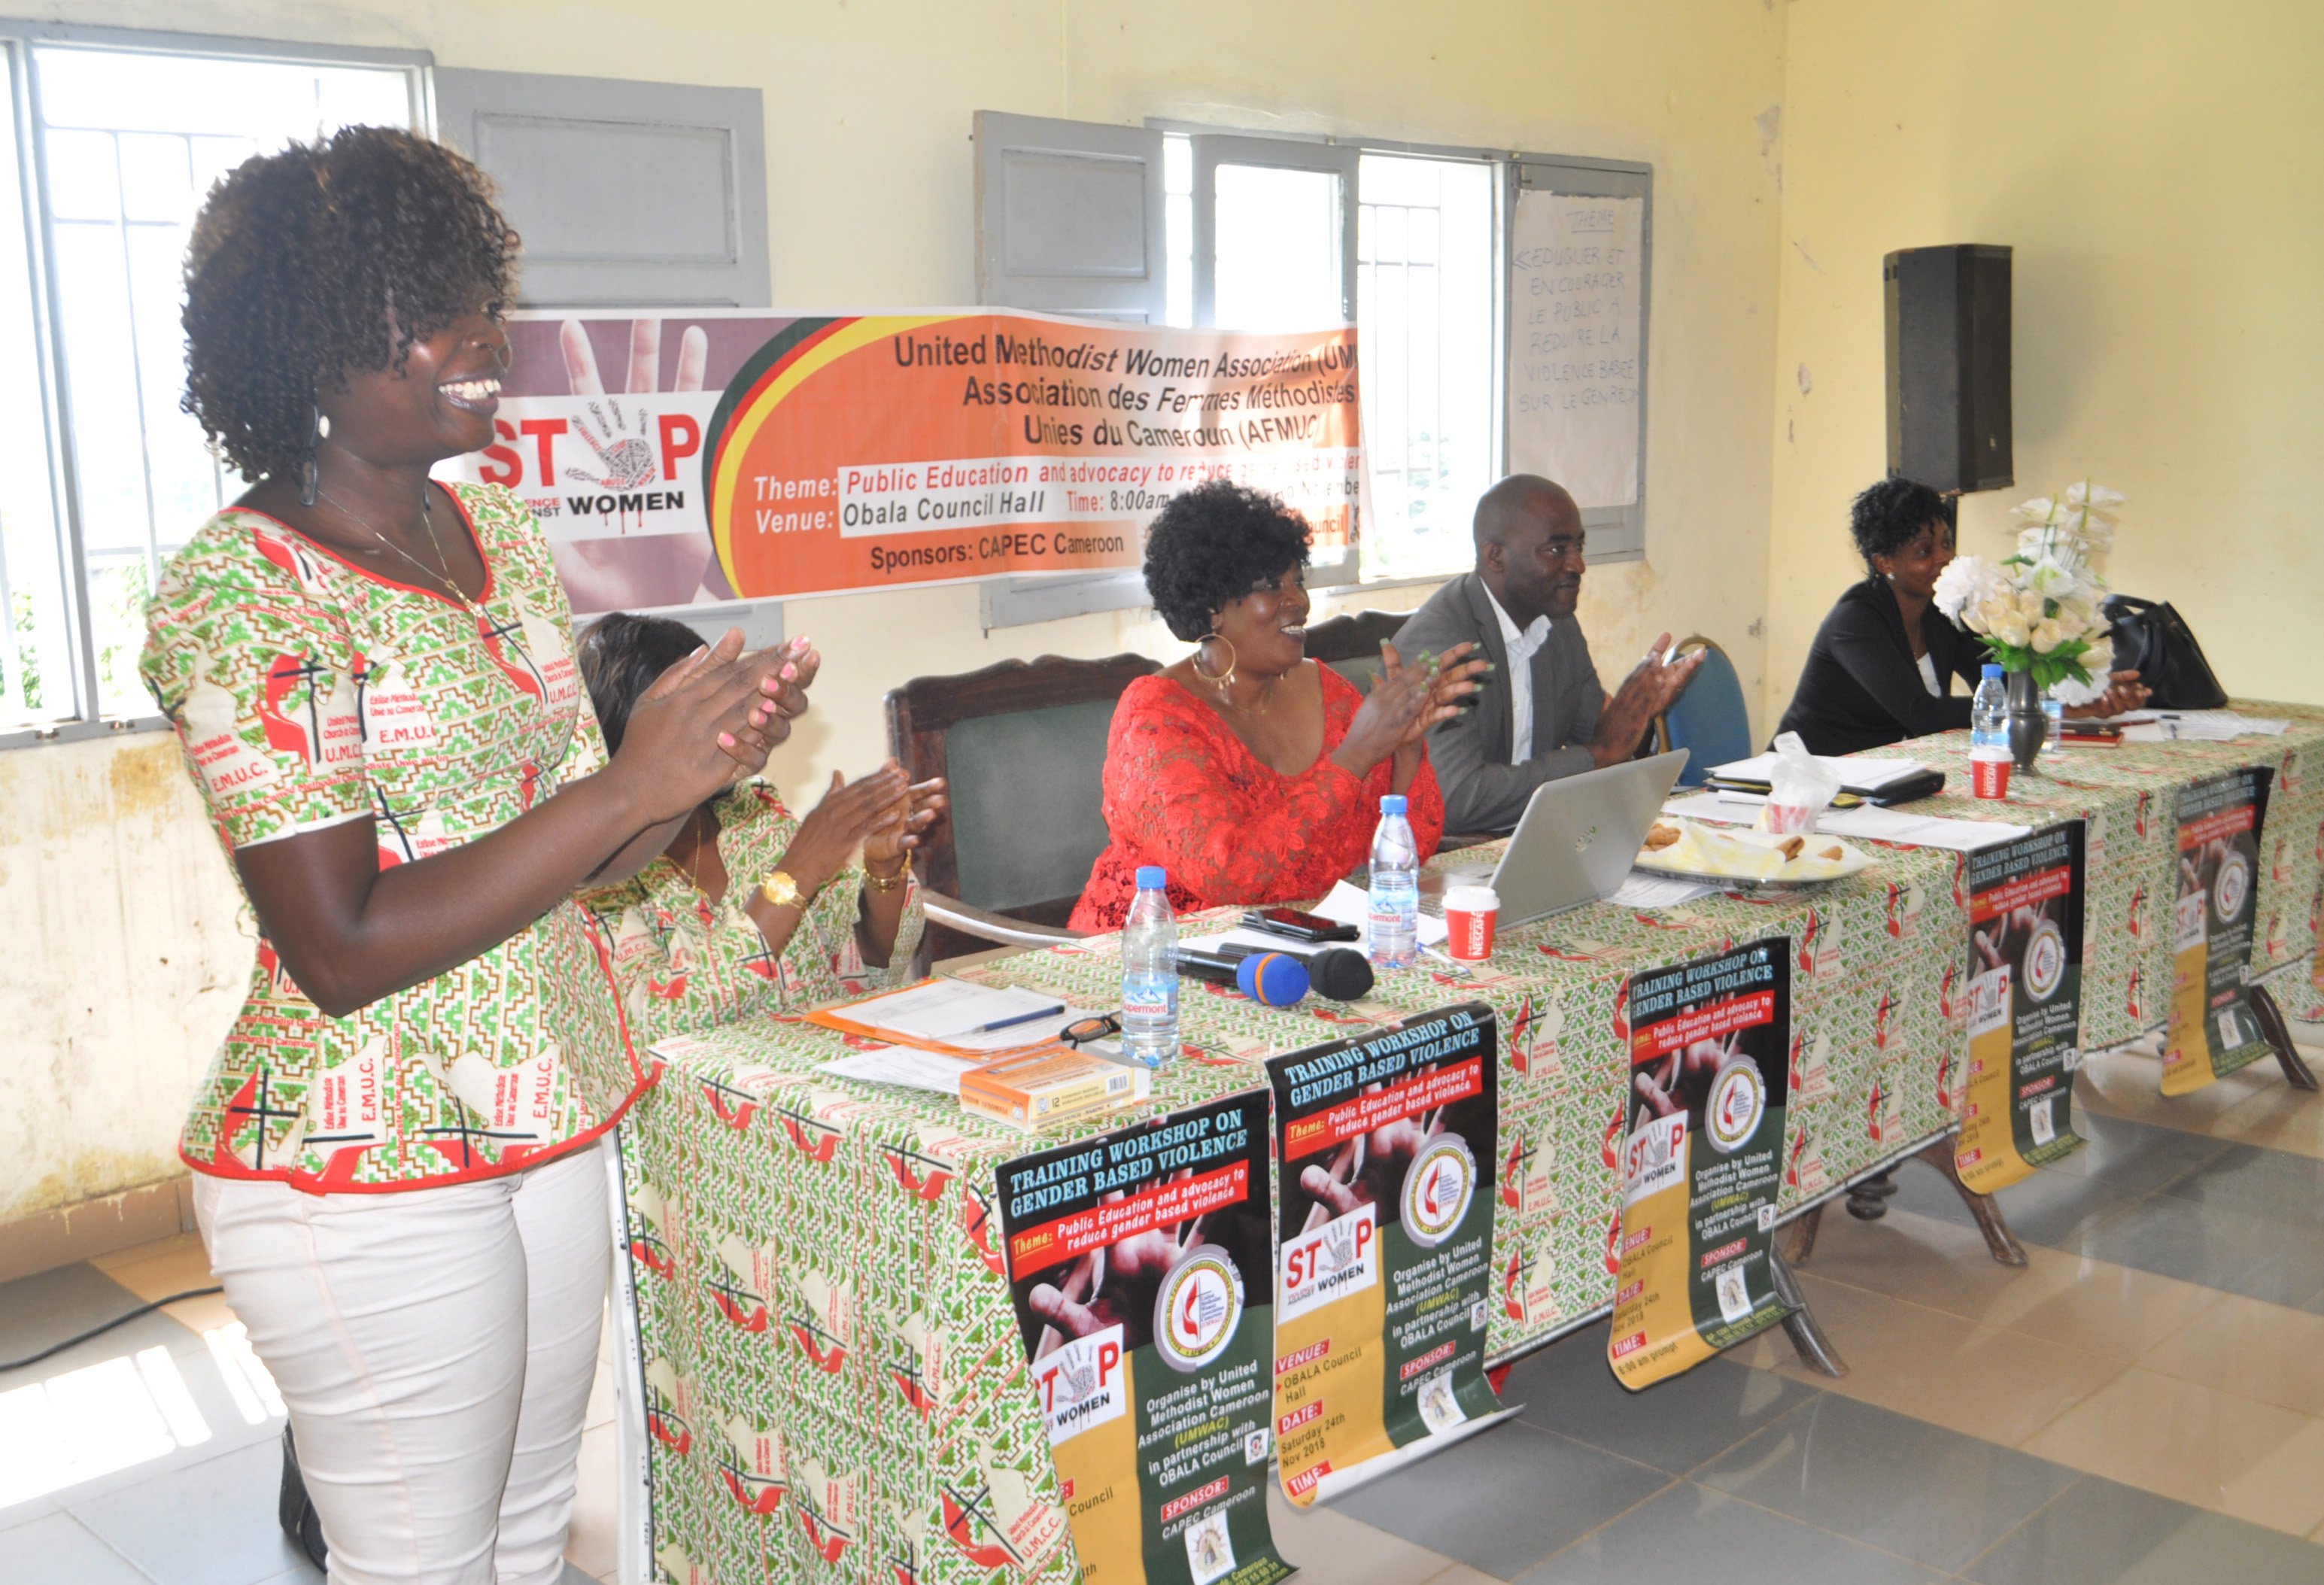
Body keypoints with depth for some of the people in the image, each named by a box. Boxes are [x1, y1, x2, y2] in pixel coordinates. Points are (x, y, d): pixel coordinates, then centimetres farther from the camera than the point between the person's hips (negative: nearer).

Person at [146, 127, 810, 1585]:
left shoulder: (498, 526, 6)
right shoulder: (236, 590, -16)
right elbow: (342, 949, -21)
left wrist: (692, 760, -10)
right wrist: (633, 783, -23)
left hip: (551, 1122, 7)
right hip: (364, 1179, -7)